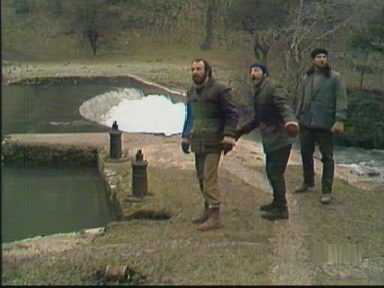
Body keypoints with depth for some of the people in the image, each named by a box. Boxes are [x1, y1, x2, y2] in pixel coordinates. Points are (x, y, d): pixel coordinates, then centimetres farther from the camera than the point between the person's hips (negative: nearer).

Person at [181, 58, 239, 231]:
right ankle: (207, 210, 24)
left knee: (209, 178, -12)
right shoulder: (192, 92, 17)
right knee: (201, 177, 12)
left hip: (212, 142, -8)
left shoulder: (220, 90, -7)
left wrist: (229, 135, -17)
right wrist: (185, 136, 23)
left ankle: (215, 216, -9)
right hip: (197, 142, 8)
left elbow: (232, 114, -7)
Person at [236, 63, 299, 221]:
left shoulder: (274, 88, -14)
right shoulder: (258, 91, 15)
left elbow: (285, 106, -30)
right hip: (270, 138, 9)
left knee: (275, 172, -7)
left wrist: (290, 121, -49)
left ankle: (281, 209, 1)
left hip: (279, 137, -9)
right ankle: (277, 202, 31)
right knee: (271, 171, 17)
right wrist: (242, 130, 27)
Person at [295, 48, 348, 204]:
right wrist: (298, 118, 13)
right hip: (306, 123, 5)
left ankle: (327, 191, 5)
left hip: (325, 124, -5)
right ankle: (308, 183, 33)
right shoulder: (307, 78, 10)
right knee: (306, 154, 15)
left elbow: (341, 100, -9)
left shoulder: (335, 77, -4)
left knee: (327, 157, 0)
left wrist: (340, 120, -17)